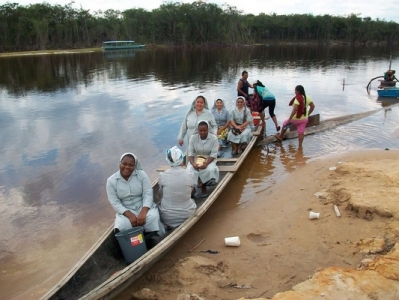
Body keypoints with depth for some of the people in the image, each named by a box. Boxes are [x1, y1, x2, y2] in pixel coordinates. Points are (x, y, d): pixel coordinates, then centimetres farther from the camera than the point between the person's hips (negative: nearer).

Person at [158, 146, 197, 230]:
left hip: (167, 216, -1)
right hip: (187, 214, 1)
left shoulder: (162, 175, -16)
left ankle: (168, 224, 14)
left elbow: (161, 193, 3)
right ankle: (183, 223, 18)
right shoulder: (190, 174, -14)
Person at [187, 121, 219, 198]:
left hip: (209, 160, -1)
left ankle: (203, 187, -6)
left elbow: (213, 154, -14)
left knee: (209, 170, -33)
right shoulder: (193, 137, -7)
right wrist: (193, 163, -28)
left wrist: (206, 163, -32)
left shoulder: (214, 138, -11)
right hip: (195, 159, 1)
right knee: (190, 171, -31)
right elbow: (190, 153, -8)